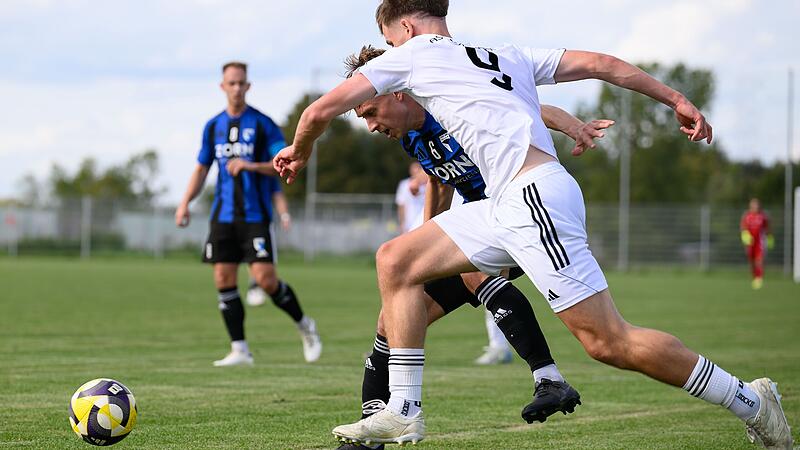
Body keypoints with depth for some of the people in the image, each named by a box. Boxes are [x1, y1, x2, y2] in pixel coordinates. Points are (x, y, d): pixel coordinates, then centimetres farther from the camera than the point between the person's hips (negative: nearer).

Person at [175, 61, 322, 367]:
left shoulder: (262, 124, -3)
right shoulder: (213, 126, 11)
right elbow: (201, 168, 18)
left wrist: (251, 165, -22)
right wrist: (186, 202, 5)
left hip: (255, 215, -5)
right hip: (223, 215, 5)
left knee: (265, 279, -12)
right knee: (224, 280, -3)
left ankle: (304, 325, 13)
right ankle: (240, 350, 4)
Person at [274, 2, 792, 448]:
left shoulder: (411, 53, 9)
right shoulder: (508, 56, 25)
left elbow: (321, 111, 12)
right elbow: (600, 63, 20)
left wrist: (299, 151, 32)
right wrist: (677, 99, 24)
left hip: (534, 194, -9)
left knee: (608, 340, -9)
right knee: (395, 260, 9)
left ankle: (749, 401, -1)